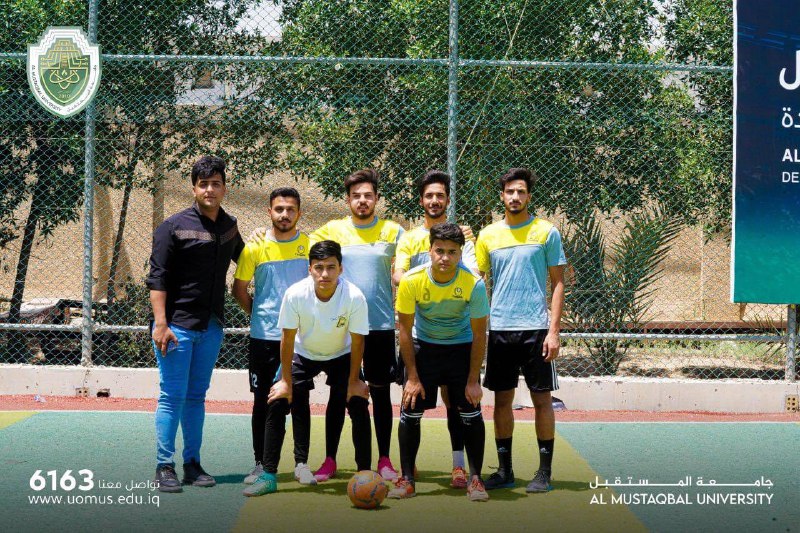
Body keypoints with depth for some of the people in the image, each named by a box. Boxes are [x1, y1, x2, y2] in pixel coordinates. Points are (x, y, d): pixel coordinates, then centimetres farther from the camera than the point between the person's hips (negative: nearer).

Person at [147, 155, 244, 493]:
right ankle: (164, 467, 1)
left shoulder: (229, 227, 10)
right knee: (173, 396, -5)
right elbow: (157, 278, -10)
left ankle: (193, 464, 16)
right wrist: (160, 324, -19)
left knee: (197, 397, 11)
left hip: (211, 326, 6)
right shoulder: (175, 227, -7)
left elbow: (242, 258, 31)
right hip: (177, 325, -6)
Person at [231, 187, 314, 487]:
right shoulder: (255, 248, 0)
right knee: (264, 402, 5)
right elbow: (239, 289, 9)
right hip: (264, 338, 0)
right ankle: (261, 464, 13)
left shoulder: (311, 245, 0)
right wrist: (258, 315, 8)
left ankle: (301, 465, 10)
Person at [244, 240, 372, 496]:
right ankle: (268, 475, -4)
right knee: (277, 403, -13)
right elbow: (288, 338, -17)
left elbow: (357, 342, -17)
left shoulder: (354, 297, -30)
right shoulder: (295, 294, -29)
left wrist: (354, 381, -12)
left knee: (359, 407, -14)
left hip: (341, 355, 0)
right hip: (303, 355, 0)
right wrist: (286, 381, -12)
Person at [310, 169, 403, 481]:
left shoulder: (393, 232, 3)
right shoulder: (332, 230, 3)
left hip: (381, 325, 0)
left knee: (381, 392, 5)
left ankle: (384, 460, 13)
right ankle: (329, 460, 12)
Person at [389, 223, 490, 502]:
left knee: (471, 413, -8)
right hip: (423, 346, 0)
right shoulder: (412, 281, -23)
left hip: (461, 347, 0)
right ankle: (407, 479, 4)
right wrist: (412, 377, -13)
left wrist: (473, 380, -13)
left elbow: (479, 335, -13)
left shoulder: (474, 284, -24)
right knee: (410, 411, -7)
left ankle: (475, 479, 4)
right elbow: (405, 328, -11)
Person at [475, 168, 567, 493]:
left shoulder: (546, 232, 0)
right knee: (502, 399, 6)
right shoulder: (488, 235, 8)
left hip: (536, 328, -3)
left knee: (542, 398, -1)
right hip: (499, 329, 3)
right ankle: (504, 470, 15)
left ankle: (544, 472, 6)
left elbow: (558, 283, 0)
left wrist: (554, 330, -8)